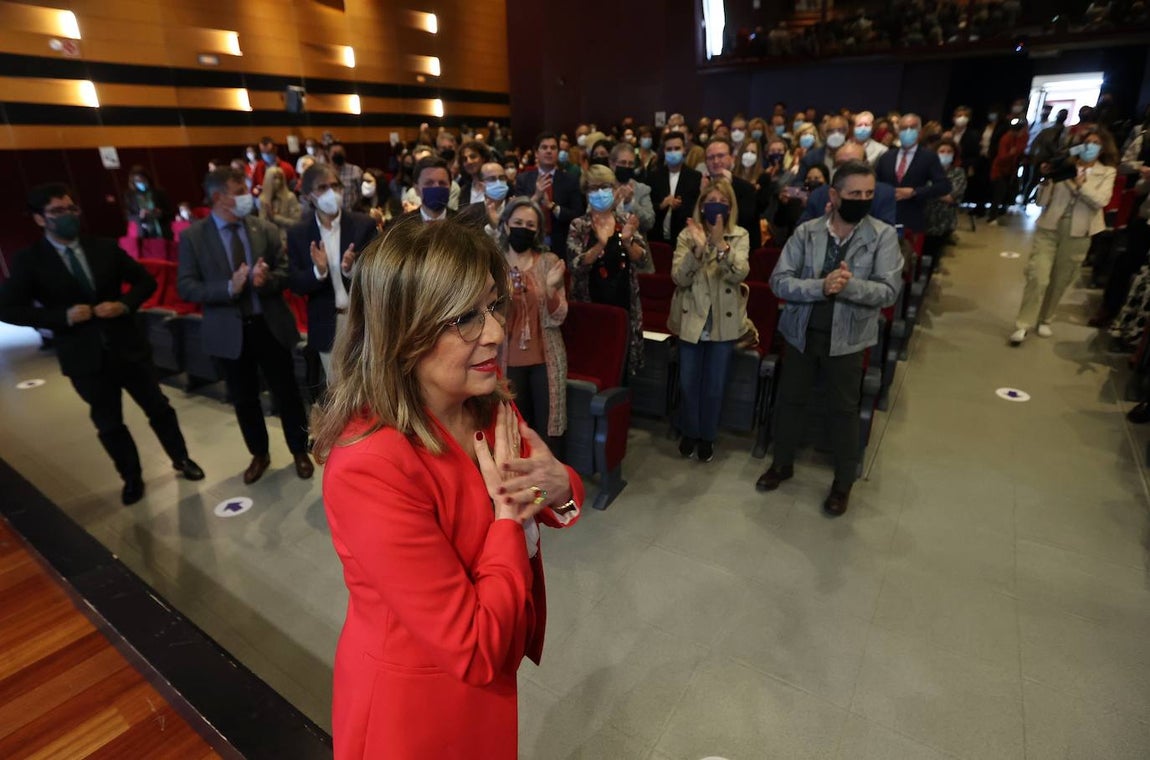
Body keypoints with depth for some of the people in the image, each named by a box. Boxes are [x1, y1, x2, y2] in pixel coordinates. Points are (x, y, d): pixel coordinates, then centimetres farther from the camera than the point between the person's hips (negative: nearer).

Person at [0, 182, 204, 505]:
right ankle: (132, 478, 31)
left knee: (158, 408, 12)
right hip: (85, 356, -1)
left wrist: (125, 304, -12)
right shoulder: (29, 260, -4)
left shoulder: (104, 248, 0)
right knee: (109, 424, 12)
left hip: (127, 345, 1)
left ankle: (181, 459, 32)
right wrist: (62, 315, -18)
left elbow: (145, 280, 6)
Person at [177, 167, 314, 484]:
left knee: (287, 392, 10)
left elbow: (285, 273, 2)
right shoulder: (192, 236, -4)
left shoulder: (266, 229, 1)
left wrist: (267, 279, -21)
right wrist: (229, 287, -23)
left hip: (270, 325, 1)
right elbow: (185, 287, -7)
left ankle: (300, 451, 28)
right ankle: (259, 454, 33)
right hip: (230, 332, 0)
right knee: (244, 399, 13)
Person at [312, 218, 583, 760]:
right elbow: (476, 648, -29)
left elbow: (554, 502, 1)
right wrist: (509, 513, -24)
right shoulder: (372, 468, -35)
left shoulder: (488, 404, -11)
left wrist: (559, 486, -21)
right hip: (416, 702, -6)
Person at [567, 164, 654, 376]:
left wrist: (627, 241, -20)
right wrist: (600, 244, -28)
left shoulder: (626, 222, 5)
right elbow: (575, 266, -14)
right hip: (590, 306, -2)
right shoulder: (579, 226, -1)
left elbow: (644, 263, -2)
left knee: (622, 362, 9)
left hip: (623, 305, 2)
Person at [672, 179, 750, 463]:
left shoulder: (740, 236, -3)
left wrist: (721, 244, -31)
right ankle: (689, 431, 32)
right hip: (692, 319, 0)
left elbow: (739, 274, -19)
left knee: (715, 385, 9)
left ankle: (707, 435, 29)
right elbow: (679, 278, -13)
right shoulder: (687, 235, -3)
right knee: (688, 382, 10)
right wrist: (697, 249, -27)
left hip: (724, 321, 0)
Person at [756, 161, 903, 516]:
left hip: (847, 338, -1)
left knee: (843, 409, 10)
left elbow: (889, 291, -14)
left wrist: (850, 285, -31)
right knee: (791, 399, 15)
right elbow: (779, 281, -12)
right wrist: (821, 287, -27)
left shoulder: (884, 235, -7)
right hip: (802, 331, 2)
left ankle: (844, 481, 30)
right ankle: (782, 463, 37)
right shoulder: (806, 232, -5)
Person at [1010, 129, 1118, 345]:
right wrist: (1047, 179, -15)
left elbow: (1100, 201, -11)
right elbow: (1042, 200, 0)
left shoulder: (1107, 172, 5)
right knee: (1038, 276, -11)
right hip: (1049, 227, -1)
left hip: (1077, 233, 2)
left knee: (1061, 280, 9)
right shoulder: (1065, 166, 3)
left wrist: (1080, 183, -21)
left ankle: (1045, 320, 25)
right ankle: (1022, 325, -8)